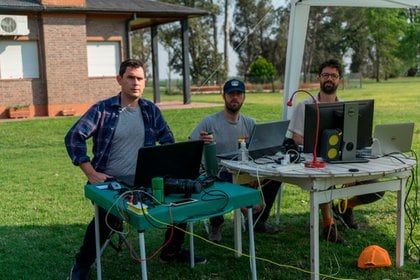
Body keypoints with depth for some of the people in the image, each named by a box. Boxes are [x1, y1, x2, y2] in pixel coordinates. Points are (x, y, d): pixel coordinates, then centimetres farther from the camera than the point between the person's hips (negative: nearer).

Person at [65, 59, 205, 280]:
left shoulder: (151, 110, 8)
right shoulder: (102, 109, -5)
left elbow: (168, 142, 14)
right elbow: (74, 138, -9)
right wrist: (91, 173, -14)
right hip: (110, 181, -4)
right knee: (107, 218, -31)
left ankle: (172, 251, 18)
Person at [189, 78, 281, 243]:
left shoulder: (250, 123, 10)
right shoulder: (209, 122, -4)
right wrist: (200, 142, -33)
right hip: (216, 174, -4)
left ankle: (258, 220, 7)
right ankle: (216, 223, -5)